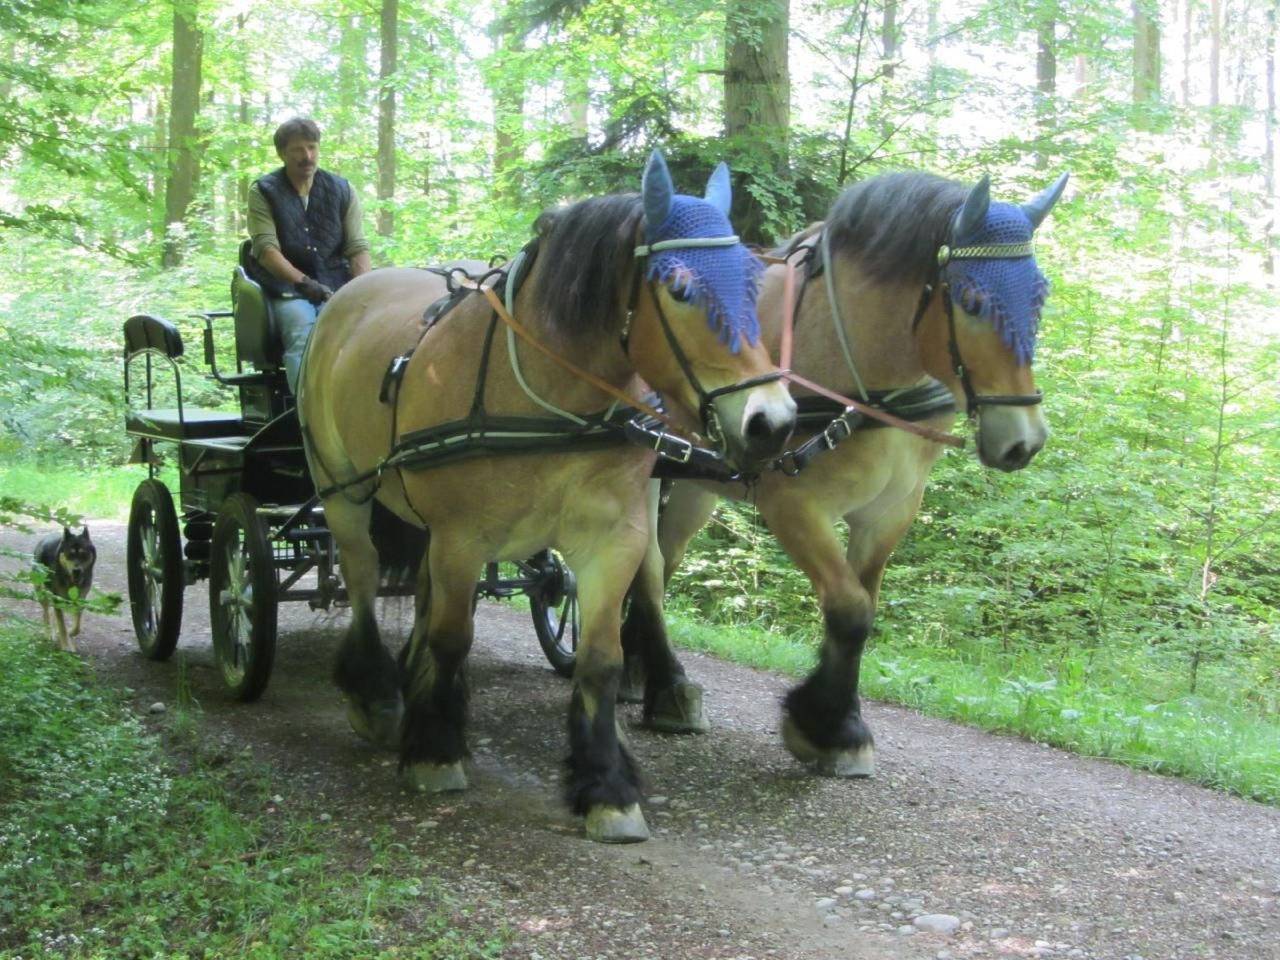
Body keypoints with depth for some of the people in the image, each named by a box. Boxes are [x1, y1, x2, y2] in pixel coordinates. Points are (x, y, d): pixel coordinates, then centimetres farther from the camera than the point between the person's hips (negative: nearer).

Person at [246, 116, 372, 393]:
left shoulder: (342, 191, 16)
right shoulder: (263, 192, 9)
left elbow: (358, 248, 9)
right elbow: (267, 250, -4)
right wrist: (304, 283, -18)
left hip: (335, 286, 2)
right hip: (287, 287, -2)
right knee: (303, 332, -34)